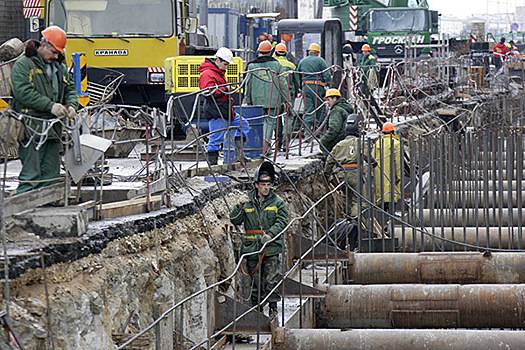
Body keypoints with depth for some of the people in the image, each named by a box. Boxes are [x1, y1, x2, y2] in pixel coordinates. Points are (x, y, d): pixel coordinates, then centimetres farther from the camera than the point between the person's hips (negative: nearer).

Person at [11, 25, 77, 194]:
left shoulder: (60, 67, 18)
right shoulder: (23, 64, -5)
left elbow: (70, 89, 22)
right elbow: (23, 92, -17)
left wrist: (71, 105, -1)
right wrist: (50, 105, -20)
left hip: (54, 129, 7)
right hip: (32, 129, -7)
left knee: (51, 175, 9)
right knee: (31, 175, -11)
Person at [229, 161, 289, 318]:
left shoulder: (278, 203, 3)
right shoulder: (247, 202, 7)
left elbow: (282, 221, -6)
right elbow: (235, 220, 6)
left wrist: (270, 234, -22)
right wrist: (239, 208, -13)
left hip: (272, 248, -2)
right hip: (252, 248, 2)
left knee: (271, 281, -5)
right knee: (255, 282, 8)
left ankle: (273, 308, 5)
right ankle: (256, 309, 17)